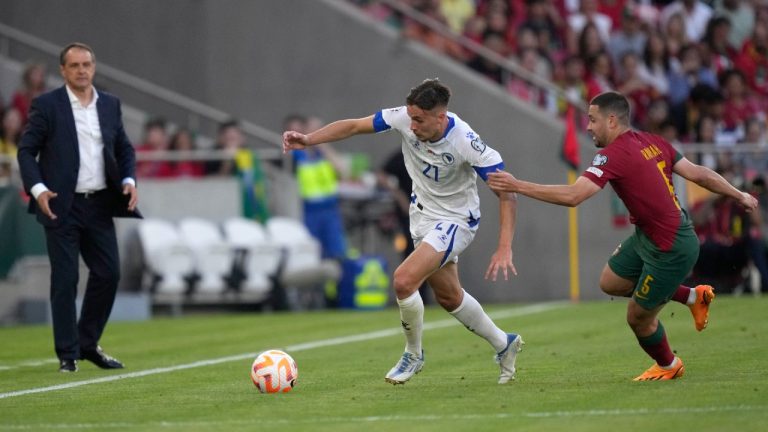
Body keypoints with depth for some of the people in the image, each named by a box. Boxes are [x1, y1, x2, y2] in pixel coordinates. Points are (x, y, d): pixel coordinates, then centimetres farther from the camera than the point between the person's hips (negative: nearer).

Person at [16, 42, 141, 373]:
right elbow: (26, 151, -4)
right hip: (62, 206, -4)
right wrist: (37, 188, -18)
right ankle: (67, 355, 5)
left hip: (100, 204, 5)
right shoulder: (46, 105, -3)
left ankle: (88, 344, 20)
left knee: (108, 273, 4)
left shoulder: (110, 104, 10)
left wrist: (129, 180, -1)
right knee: (64, 280, -2)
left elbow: (124, 148, 17)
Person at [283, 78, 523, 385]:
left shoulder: (465, 142, -31)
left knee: (403, 280, -22)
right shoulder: (404, 118, -19)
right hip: (422, 214, 6)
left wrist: (504, 249, -35)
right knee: (448, 297, 18)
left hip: (456, 221, -6)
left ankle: (414, 354, 3)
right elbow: (353, 126, -9)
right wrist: (309, 139, -24)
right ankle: (504, 345, 40)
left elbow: (506, 193, -27)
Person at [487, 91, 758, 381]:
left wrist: (517, 186, -27)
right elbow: (698, 174, 6)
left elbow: (572, 196, -32)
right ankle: (693, 296, 27)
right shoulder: (653, 142, 2)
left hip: (671, 250, -9)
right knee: (610, 282, 18)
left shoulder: (615, 155, -23)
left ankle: (668, 366, 36)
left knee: (638, 318, 9)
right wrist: (739, 196, 20)